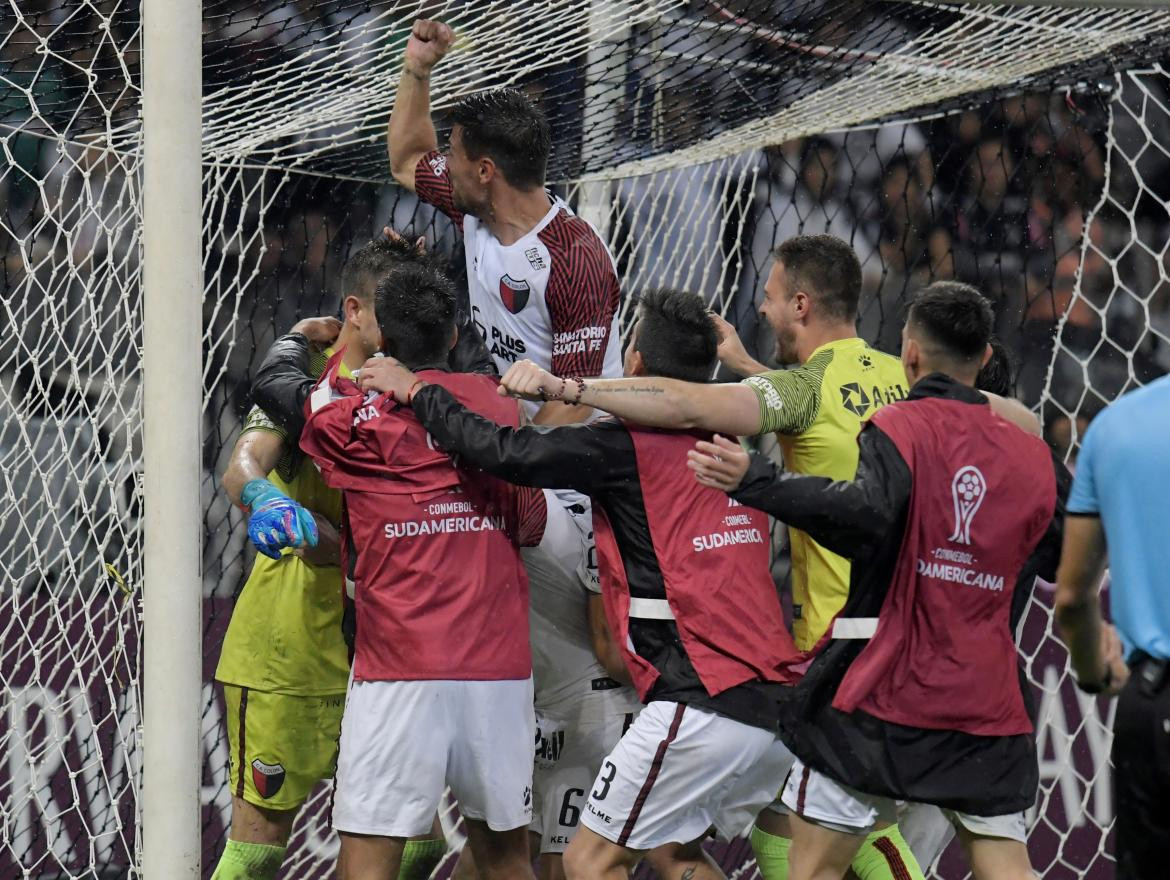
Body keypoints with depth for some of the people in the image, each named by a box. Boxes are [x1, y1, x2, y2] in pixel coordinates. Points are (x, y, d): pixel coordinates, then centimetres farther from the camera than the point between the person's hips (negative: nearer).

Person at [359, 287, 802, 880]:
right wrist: (574, 393, 40)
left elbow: (507, 452, -10)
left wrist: (417, 392, 4)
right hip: (774, 702, 8)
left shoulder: (625, 448, -7)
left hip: (703, 707, -8)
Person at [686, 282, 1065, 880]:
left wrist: (753, 482, -31)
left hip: (883, 694, -4)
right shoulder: (1032, 455, 7)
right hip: (990, 706, 4)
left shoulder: (901, 426, -8)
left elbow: (868, 512, -27)